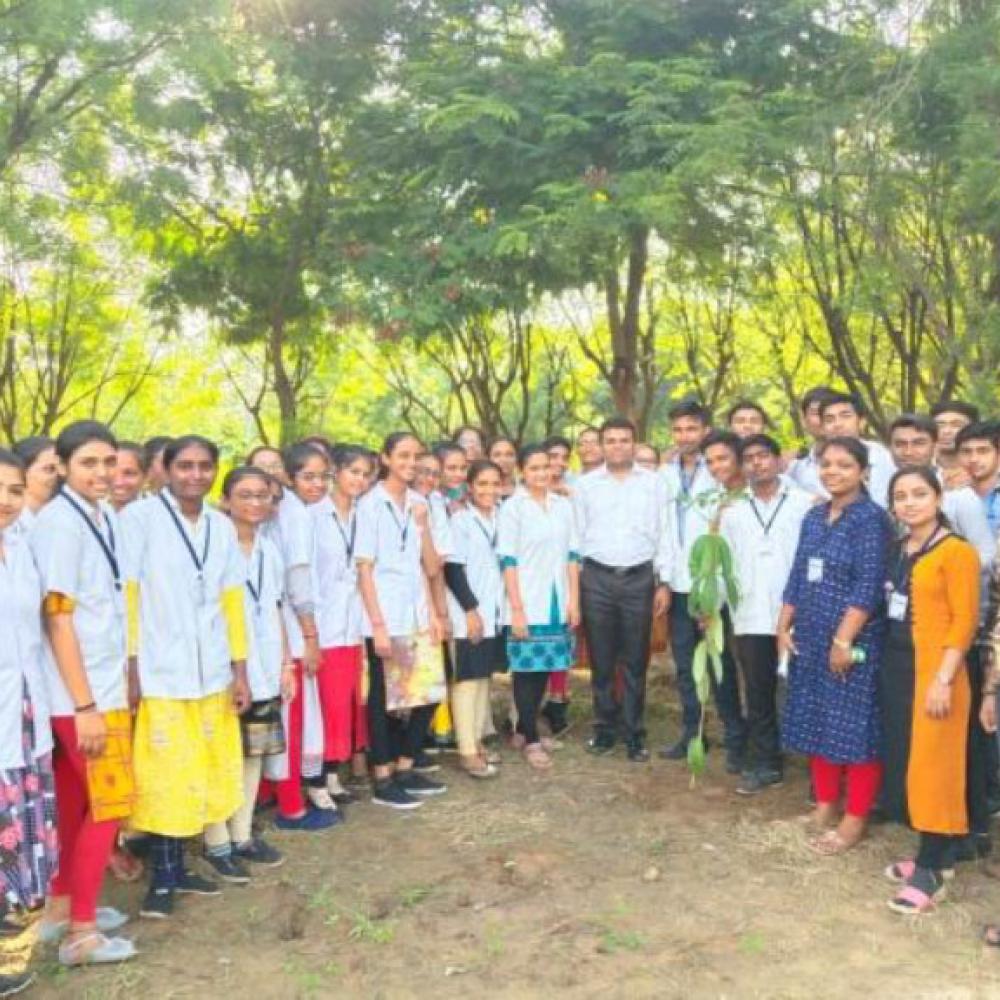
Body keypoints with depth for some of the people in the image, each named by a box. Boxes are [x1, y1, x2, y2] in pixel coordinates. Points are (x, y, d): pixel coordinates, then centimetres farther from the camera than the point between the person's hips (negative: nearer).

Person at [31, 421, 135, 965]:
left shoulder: (106, 517, 7)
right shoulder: (58, 523, -16)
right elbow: (57, 617, -18)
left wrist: (121, 679, 13)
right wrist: (85, 704, -18)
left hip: (105, 684, 7)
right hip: (81, 693, -7)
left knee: (74, 802, 17)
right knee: (107, 804, 0)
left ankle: (61, 906, 31)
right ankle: (81, 931, 12)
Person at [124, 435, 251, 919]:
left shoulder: (222, 526, 10)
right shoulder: (139, 517, -7)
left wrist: (239, 670, 11)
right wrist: (129, 668, -12)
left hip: (212, 674, 5)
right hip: (158, 674, -5)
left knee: (200, 777, 11)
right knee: (163, 780, 1)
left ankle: (177, 867, 25)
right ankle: (162, 878, 15)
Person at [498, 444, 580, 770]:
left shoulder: (563, 505, 9)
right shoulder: (512, 507, -4)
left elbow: (572, 555, 11)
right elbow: (508, 560, -8)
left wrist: (574, 601, 5)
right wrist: (517, 609, -12)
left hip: (558, 603, 4)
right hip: (527, 604, -4)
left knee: (544, 669, 8)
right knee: (527, 670, -2)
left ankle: (522, 730, 23)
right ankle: (531, 740, 8)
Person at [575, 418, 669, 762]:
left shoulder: (653, 483, 5)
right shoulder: (585, 484, 6)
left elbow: (663, 535, 5)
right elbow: (576, 536, 6)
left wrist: (664, 583, 0)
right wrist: (572, 585, 3)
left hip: (639, 578, 0)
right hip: (597, 578, 1)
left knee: (635, 661, 5)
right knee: (601, 660, 7)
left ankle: (635, 734, 13)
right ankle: (604, 728, 19)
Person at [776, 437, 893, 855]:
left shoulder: (871, 517, -11)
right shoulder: (814, 517, 11)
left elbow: (869, 585, -17)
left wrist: (844, 639, -20)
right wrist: (783, 627, 9)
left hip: (853, 640, -7)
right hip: (810, 639, 7)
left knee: (855, 728, 1)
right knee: (817, 723, 13)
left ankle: (854, 820, 12)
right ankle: (824, 806, 27)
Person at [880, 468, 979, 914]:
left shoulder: (957, 551, -11)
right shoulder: (898, 550, 12)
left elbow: (964, 621, -14)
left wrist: (943, 679, -19)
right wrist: (886, 664, 9)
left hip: (933, 671, -7)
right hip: (895, 668, 8)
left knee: (932, 767, -2)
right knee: (904, 763, 12)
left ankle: (930, 870, 8)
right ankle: (930, 854, 25)